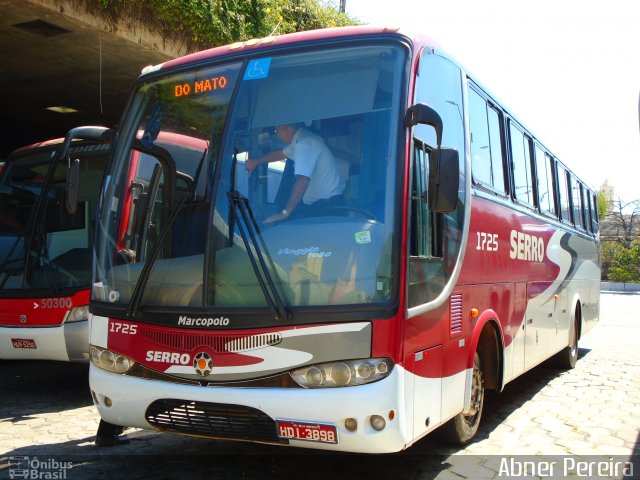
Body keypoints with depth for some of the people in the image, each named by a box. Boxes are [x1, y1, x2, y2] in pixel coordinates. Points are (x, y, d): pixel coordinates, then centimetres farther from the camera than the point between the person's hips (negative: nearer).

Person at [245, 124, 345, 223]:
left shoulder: (304, 143, -25)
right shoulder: (300, 139, 7)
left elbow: (303, 181, -34)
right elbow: (281, 153, 27)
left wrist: (285, 213, -34)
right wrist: (256, 161, 32)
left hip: (328, 203, -10)